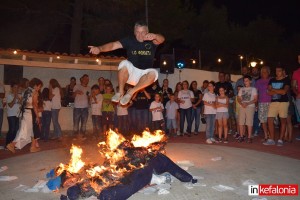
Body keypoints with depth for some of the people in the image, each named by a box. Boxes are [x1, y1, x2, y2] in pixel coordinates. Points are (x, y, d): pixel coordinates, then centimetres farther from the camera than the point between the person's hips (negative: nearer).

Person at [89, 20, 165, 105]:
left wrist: (155, 36, -49)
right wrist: (99, 49, -34)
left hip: (144, 74, 1)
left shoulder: (151, 41, -3)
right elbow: (113, 45, -15)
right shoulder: (130, 40, -3)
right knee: (124, 64, -31)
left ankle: (131, 92, -16)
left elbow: (161, 39, -24)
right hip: (130, 72, 0)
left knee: (153, 73, -32)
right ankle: (120, 92, -14)